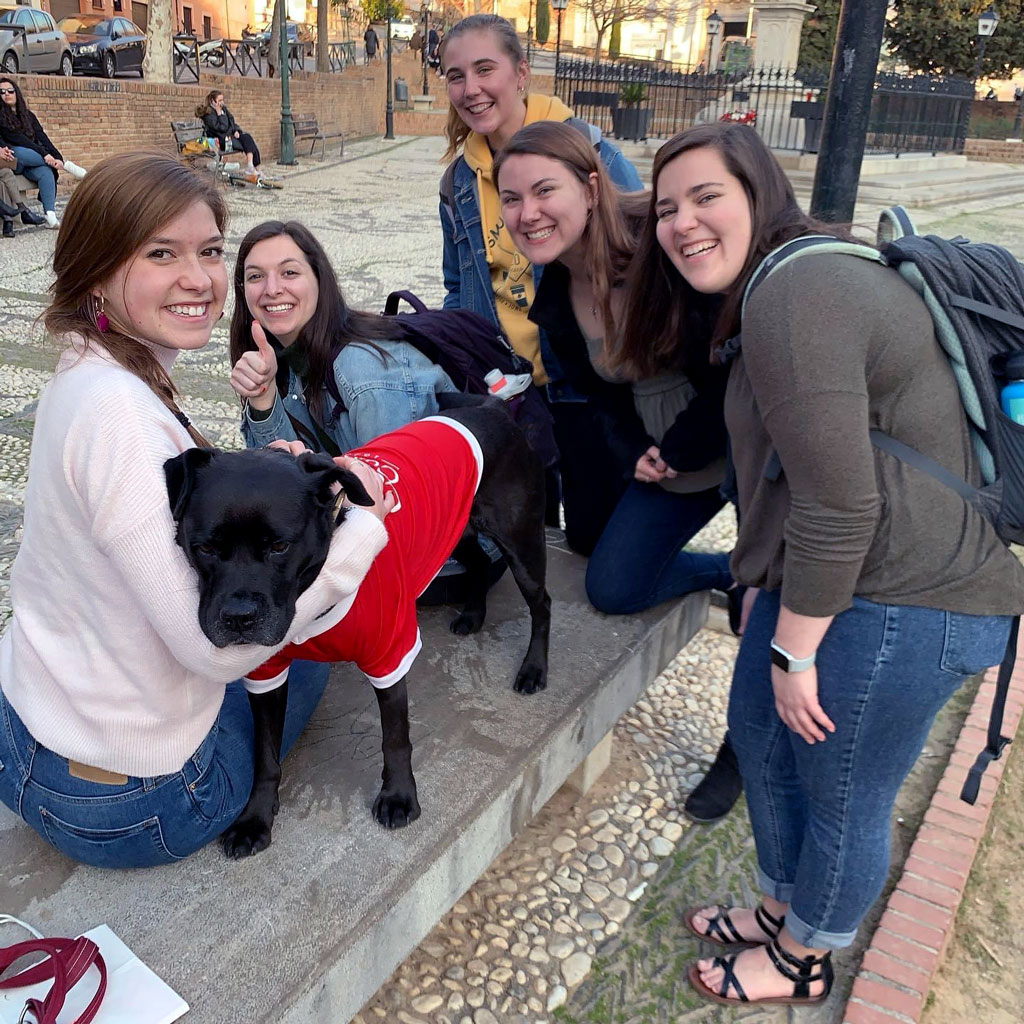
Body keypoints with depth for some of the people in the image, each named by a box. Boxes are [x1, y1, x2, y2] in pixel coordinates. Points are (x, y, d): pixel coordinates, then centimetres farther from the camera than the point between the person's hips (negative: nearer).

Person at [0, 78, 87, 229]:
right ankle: (65, 164, -24)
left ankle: (50, 215, -44)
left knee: (45, 172, -31)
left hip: (30, 165, 3)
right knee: (17, 151, -37)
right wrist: (44, 154, -25)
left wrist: (56, 157, -18)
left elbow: (42, 137, 2)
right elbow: (16, 139, -13)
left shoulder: (28, 115, 15)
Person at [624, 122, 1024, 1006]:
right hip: (821, 574, 11)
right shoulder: (785, 281, 13)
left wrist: (794, 649, -16)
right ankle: (784, 910, 47)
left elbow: (838, 503, -25)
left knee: (841, 794, 9)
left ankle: (803, 959, 37)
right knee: (761, 733, 23)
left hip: (902, 602, -11)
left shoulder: (795, 294, -21)